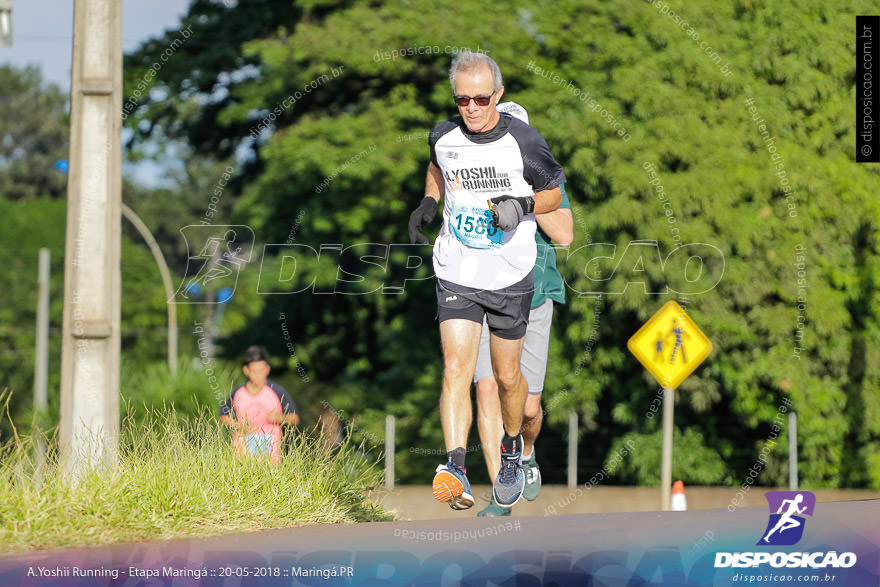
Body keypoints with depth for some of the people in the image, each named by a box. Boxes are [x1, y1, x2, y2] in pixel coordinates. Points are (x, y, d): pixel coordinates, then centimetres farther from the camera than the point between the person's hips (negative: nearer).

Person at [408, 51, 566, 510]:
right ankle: (455, 469, -26)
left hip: (510, 277, -1)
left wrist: (522, 206, -17)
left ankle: (512, 450, 39)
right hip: (456, 274, 1)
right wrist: (429, 201, 6)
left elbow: (554, 194, 2)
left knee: (507, 376, 10)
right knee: (456, 368, -16)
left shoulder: (524, 142, -12)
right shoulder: (443, 137, -3)